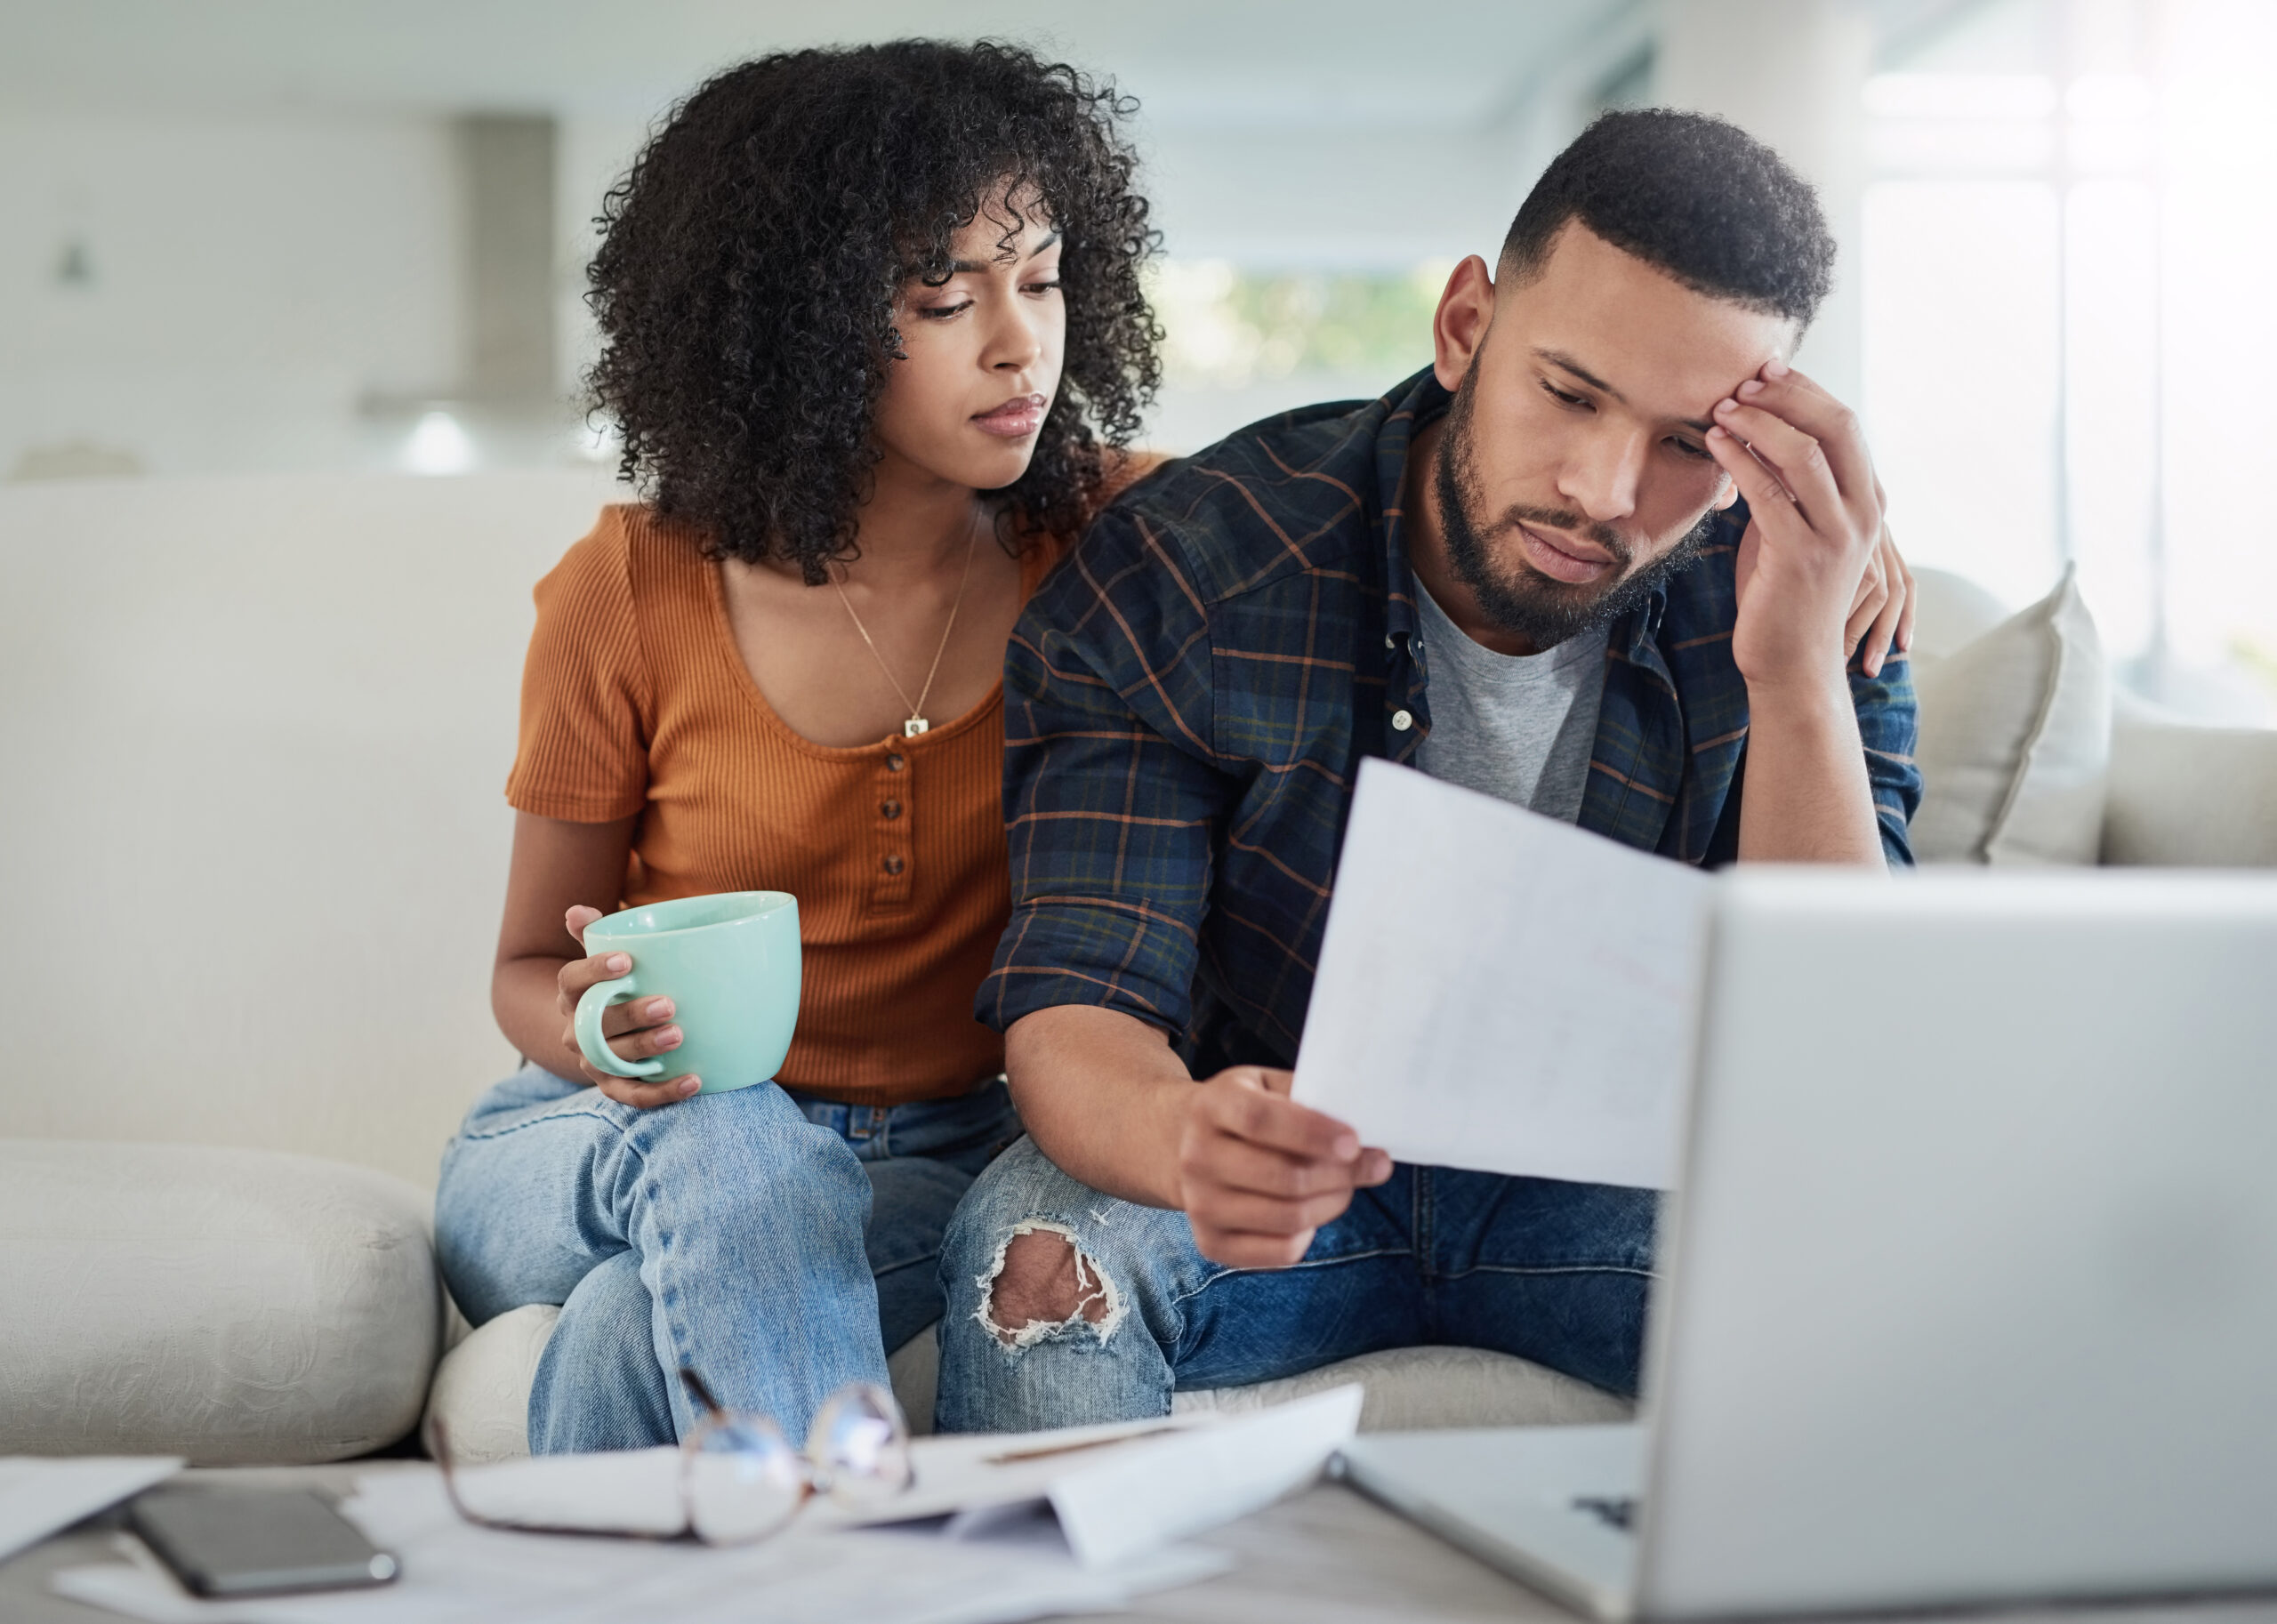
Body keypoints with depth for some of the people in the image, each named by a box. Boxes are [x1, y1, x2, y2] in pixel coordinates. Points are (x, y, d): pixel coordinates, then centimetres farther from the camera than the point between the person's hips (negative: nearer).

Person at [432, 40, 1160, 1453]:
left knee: (644, 1330, -34)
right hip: (623, 1136, 1)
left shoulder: (1109, 538, -6)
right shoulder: (629, 598, -8)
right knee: (731, 1150, -37)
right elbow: (530, 969, 3)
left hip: (953, 1150, 0)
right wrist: (602, 1033, -22)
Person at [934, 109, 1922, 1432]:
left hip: (1612, 1181, 2)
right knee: (1037, 1245, -33)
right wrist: (1187, 1134, -49)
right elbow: (1073, 1014, -23)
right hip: (1285, 1173, -1)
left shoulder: (1787, 604, -12)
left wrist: (1797, 669, -32)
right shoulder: (1182, 578, -17)